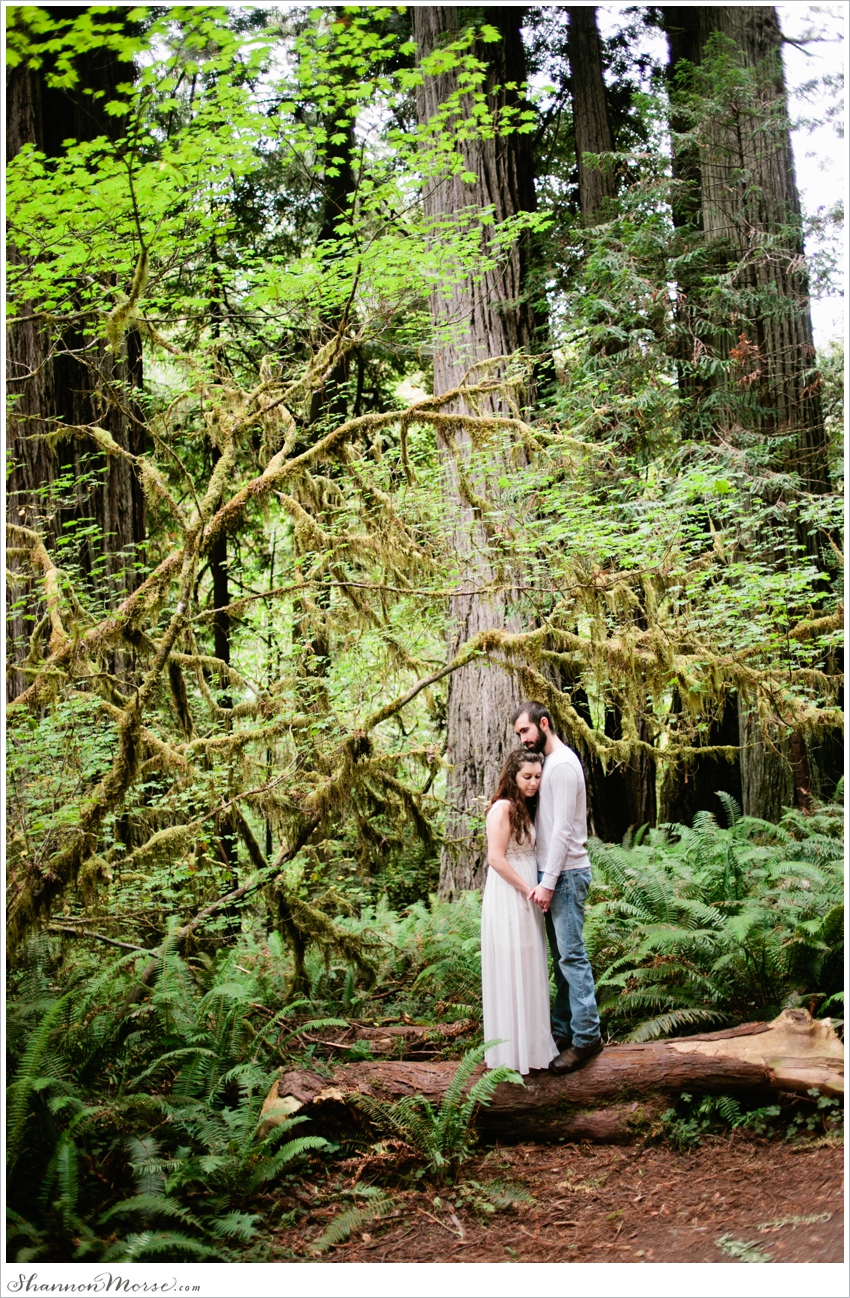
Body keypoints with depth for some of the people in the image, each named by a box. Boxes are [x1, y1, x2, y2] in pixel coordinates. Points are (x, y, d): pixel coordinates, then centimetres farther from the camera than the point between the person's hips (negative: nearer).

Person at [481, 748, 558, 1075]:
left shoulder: (525, 808, 14)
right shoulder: (503, 808, -14)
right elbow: (496, 858, -19)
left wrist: (535, 890, 3)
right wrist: (528, 890, -15)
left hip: (525, 899, 9)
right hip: (508, 898, -9)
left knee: (528, 970, 15)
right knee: (511, 970, -1)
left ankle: (530, 1042, 26)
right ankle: (512, 1051, 9)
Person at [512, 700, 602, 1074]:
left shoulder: (563, 764, -15)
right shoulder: (550, 762, 15)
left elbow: (563, 829, -20)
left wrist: (548, 882, -20)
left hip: (566, 874, -10)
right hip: (554, 874, 10)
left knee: (572, 955, -6)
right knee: (562, 956, 13)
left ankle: (587, 1036, -1)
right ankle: (562, 1030, 19)